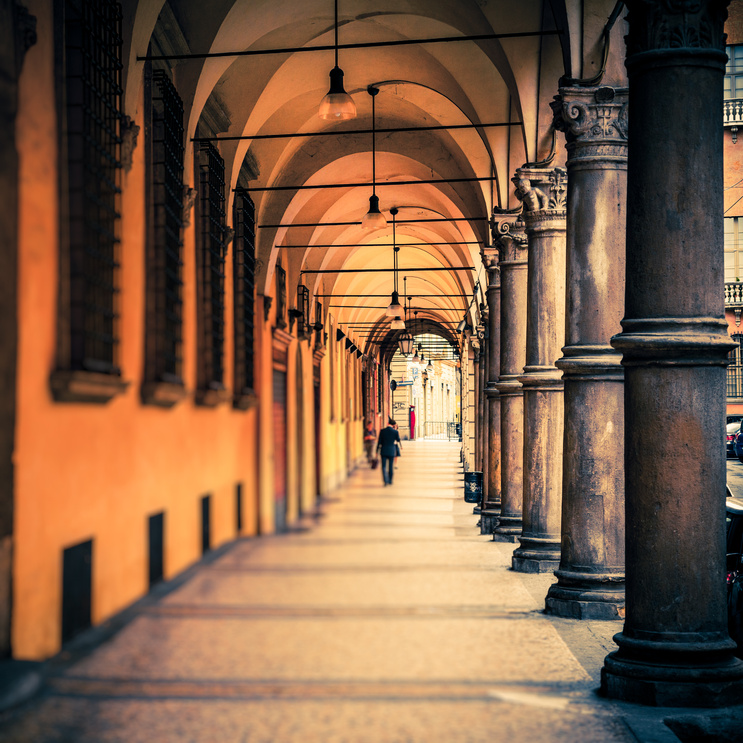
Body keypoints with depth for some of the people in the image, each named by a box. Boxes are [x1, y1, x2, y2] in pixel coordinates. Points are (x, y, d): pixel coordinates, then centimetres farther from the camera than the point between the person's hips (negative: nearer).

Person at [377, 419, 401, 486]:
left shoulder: (382, 431, -7)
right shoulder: (395, 431, -8)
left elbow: (379, 442, -4)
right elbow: (398, 440, 10)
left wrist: (377, 451, 4)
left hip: (384, 451, 0)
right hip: (392, 451, 0)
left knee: (384, 467, 2)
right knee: (390, 467, 13)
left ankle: (386, 481, -15)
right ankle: (390, 481, 20)